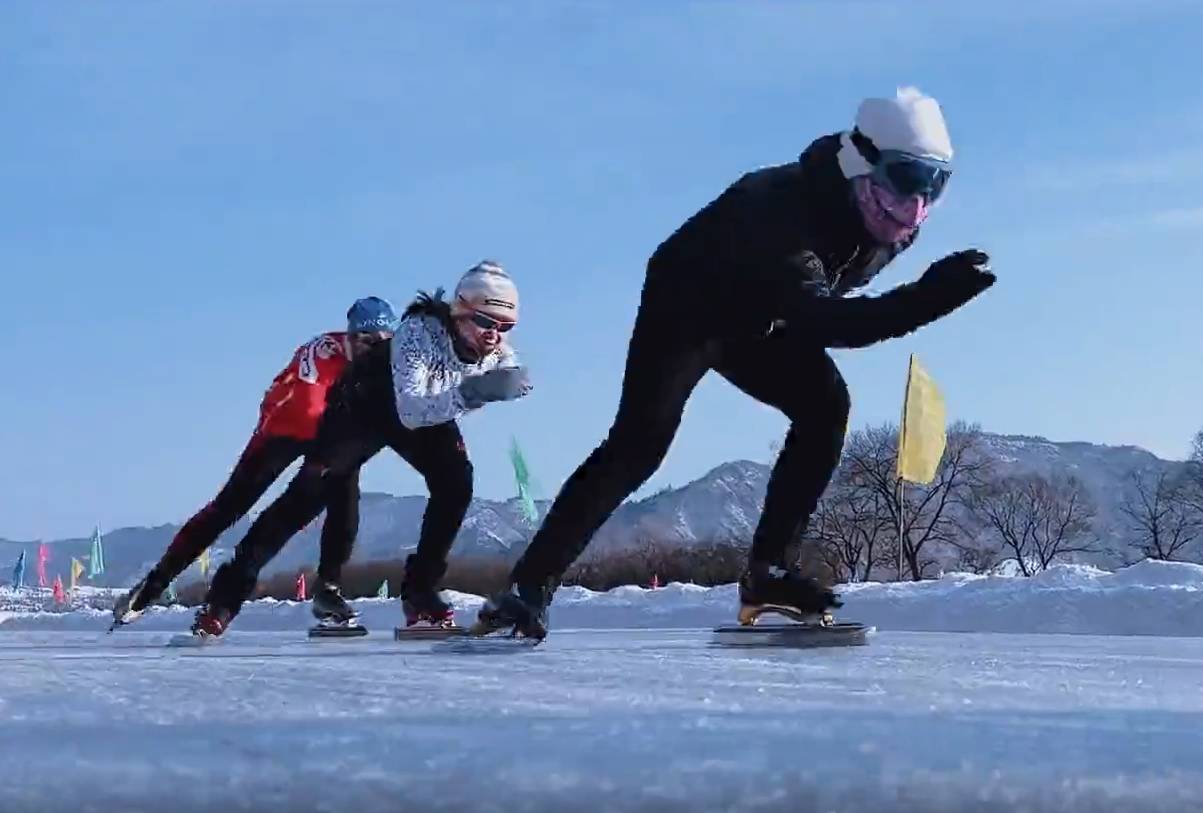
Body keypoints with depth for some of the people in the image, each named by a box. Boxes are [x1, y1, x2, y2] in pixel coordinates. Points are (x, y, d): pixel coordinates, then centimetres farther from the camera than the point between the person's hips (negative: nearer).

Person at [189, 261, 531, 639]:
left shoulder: (497, 349, -21)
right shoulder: (419, 330, -38)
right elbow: (410, 411, -46)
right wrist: (471, 391, -58)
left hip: (431, 412, 5)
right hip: (364, 405, -5)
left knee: (456, 481, -18)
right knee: (311, 492, -15)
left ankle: (420, 592, -5)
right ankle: (227, 594, -12)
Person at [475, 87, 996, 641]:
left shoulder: (895, 227, -12)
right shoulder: (786, 206, -38)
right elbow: (816, 322, -50)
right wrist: (926, 297, -59)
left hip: (758, 321, 8)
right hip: (686, 304, -7)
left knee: (826, 406, -13)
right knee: (641, 440, -21)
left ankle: (768, 572, -9)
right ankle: (529, 585, -19)